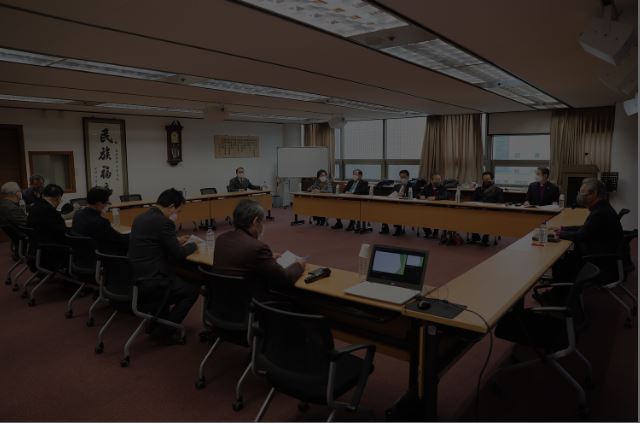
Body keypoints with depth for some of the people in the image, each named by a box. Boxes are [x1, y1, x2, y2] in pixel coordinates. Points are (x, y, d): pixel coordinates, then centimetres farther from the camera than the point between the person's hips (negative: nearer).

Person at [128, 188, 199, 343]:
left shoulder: (140, 218, 12)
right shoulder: (164, 222, -16)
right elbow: (178, 255, -13)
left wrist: (176, 241, 21)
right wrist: (192, 245, 6)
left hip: (134, 277, 9)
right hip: (148, 282, -9)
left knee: (176, 277, 30)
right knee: (192, 289, 9)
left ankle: (156, 323, 29)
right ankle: (164, 330, 9)